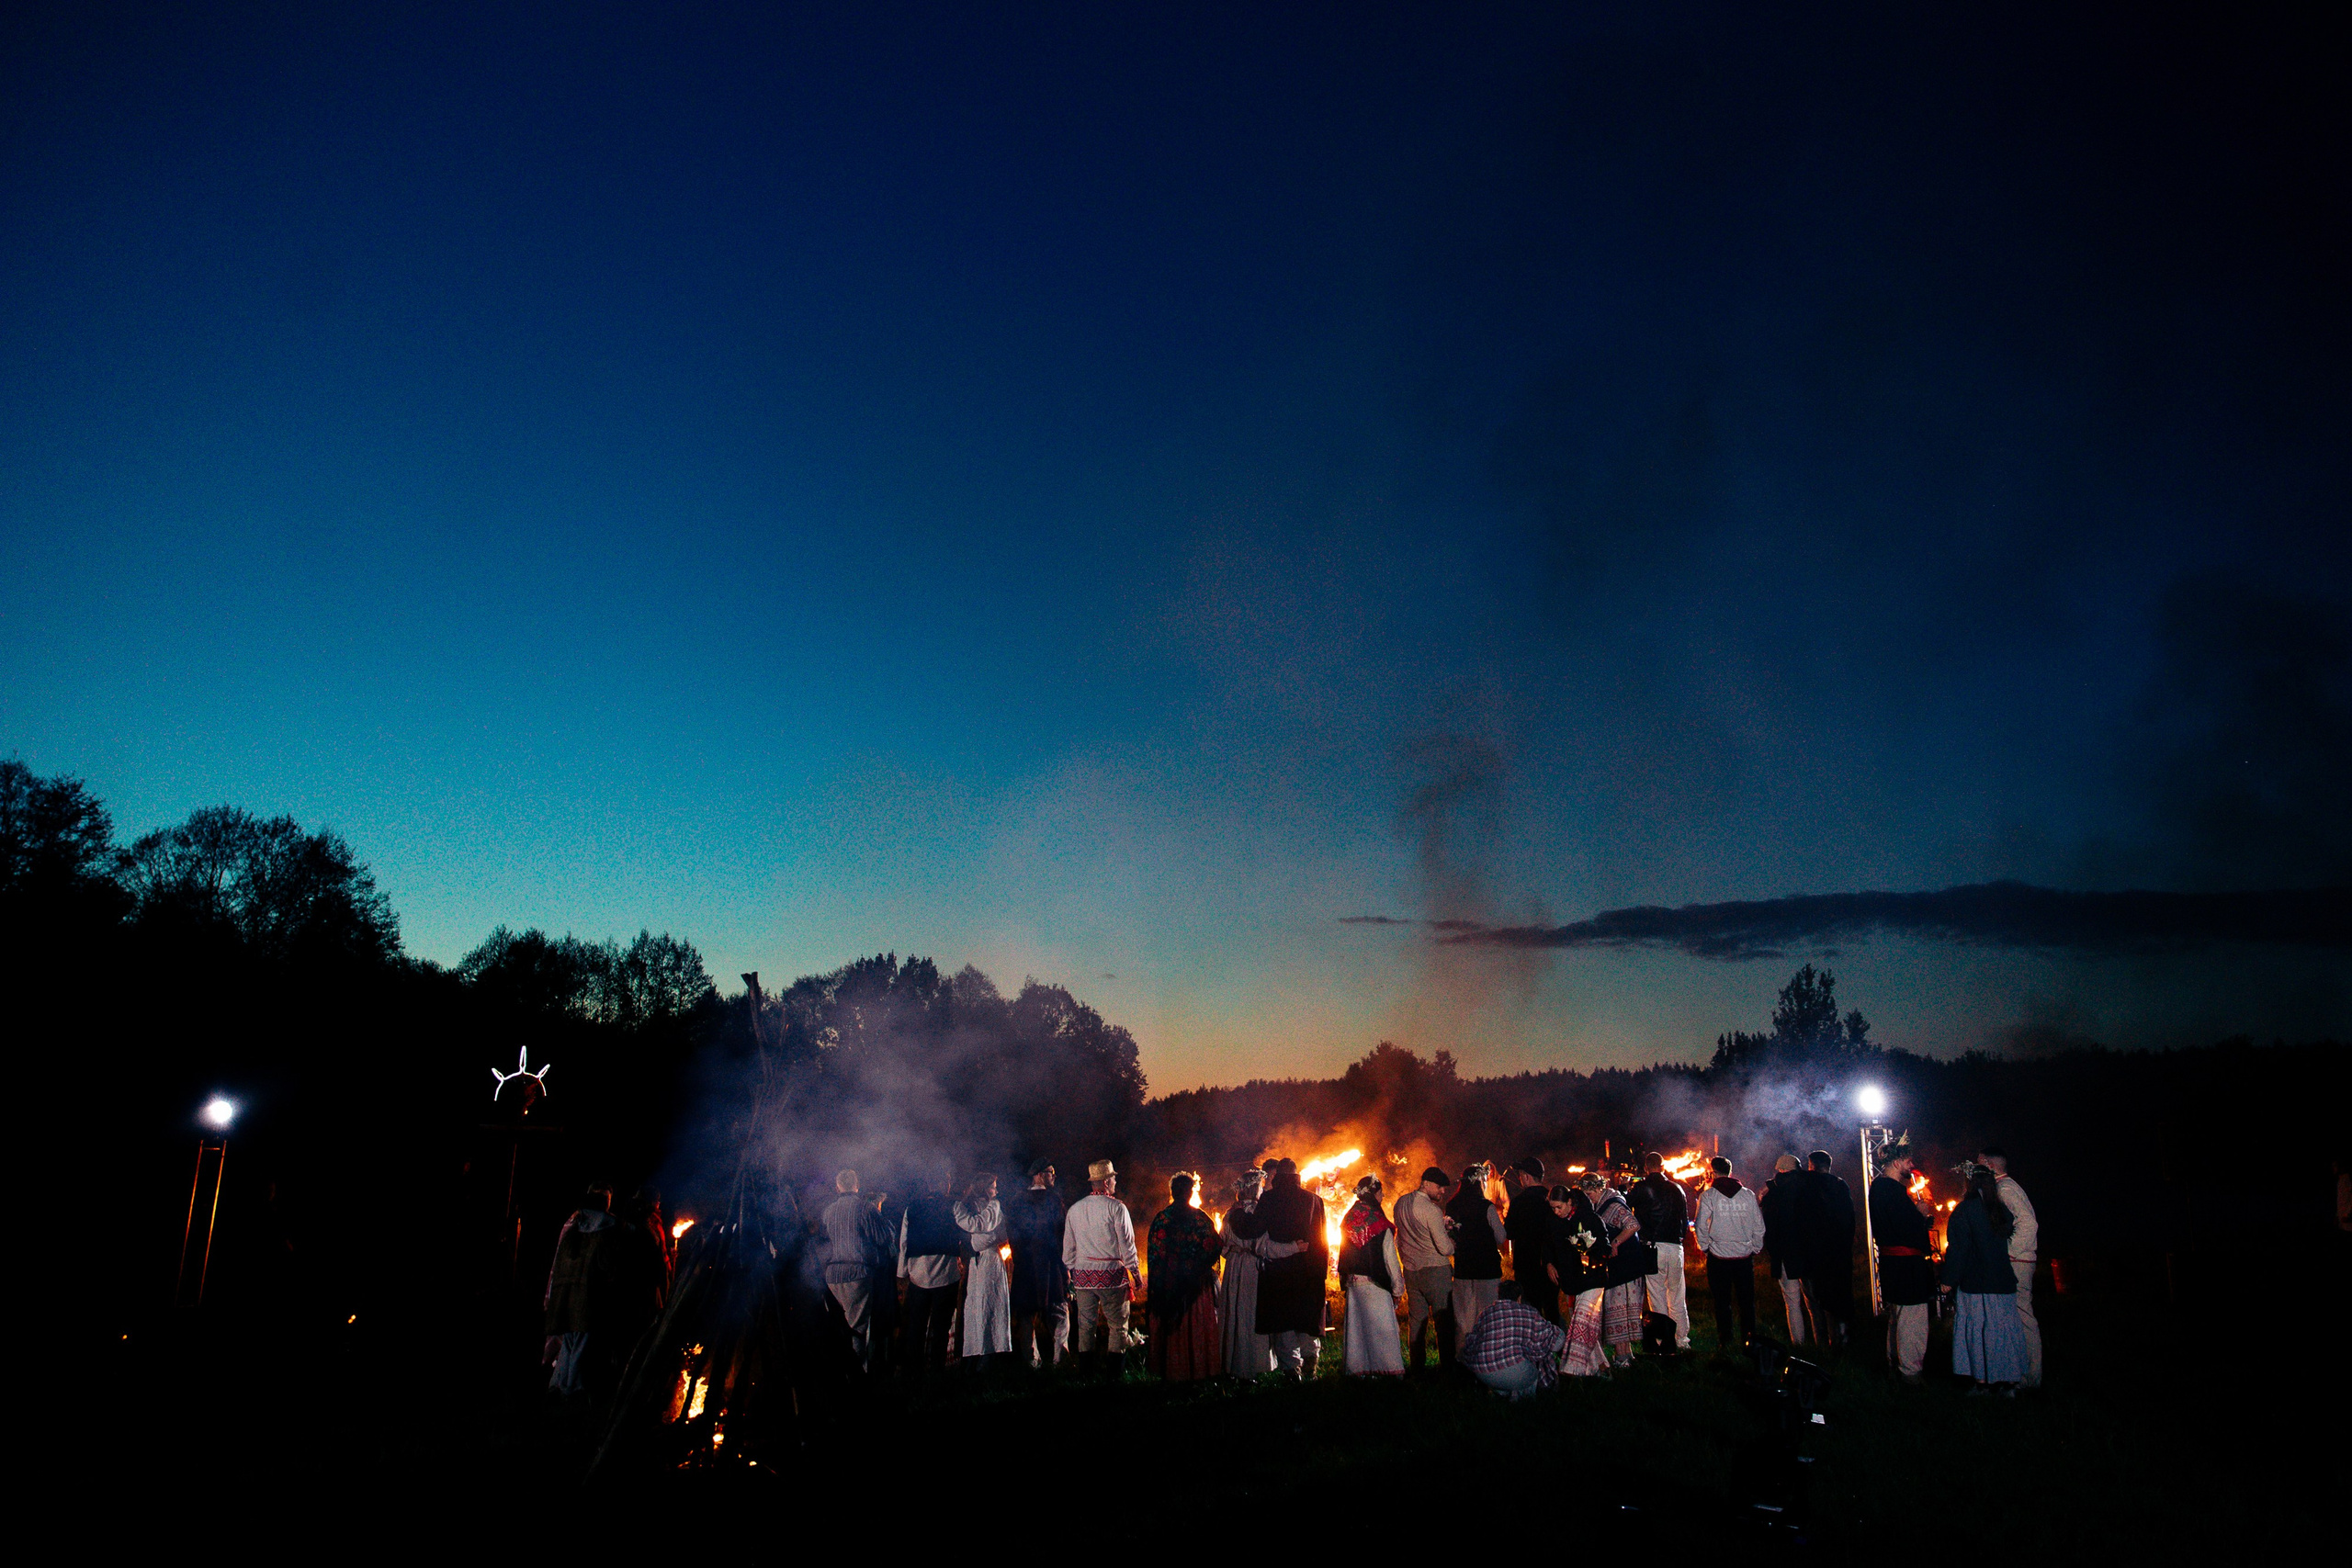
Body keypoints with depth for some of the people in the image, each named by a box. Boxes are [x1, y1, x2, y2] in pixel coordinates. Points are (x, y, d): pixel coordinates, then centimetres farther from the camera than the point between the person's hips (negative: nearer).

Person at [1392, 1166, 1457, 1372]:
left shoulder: (1401, 1203, 5)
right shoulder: (1432, 1210, -18)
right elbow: (1445, 1248, -18)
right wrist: (1454, 1245, 4)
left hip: (1410, 1270, 7)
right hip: (1435, 1270, -7)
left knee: (1415, 1318, 12)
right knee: (1443, 1319, 1)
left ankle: (1417, 1365, 17)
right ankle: (1446, 1364, 1)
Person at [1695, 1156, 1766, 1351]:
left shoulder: (1708, 1196, -6)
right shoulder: (1748, 1195, 1)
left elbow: (1701, 1226, -8)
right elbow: (1759, 1226, 5)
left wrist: (1705, 1247, 7)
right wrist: (1755, 1247, 17)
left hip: (1719, 1256, -2)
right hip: (1745, 1255, 2)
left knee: (1722, 1301, 7)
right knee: (1746, 1300, 12)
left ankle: (1725, 1340, 10)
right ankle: (1749, 1338, 14)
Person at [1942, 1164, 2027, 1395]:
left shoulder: (1964, 1209, -8)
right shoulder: (2001, 1209, 5)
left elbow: (1957, 1247, -10)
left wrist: (1949, 1279, -5)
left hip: (1974, 1283, -5)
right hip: (2002, 1281, 5)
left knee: (1977, 1331, 0)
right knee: (2003, 1329, 9)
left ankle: (1983, 1382, 1)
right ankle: (2008, 1382, 12)